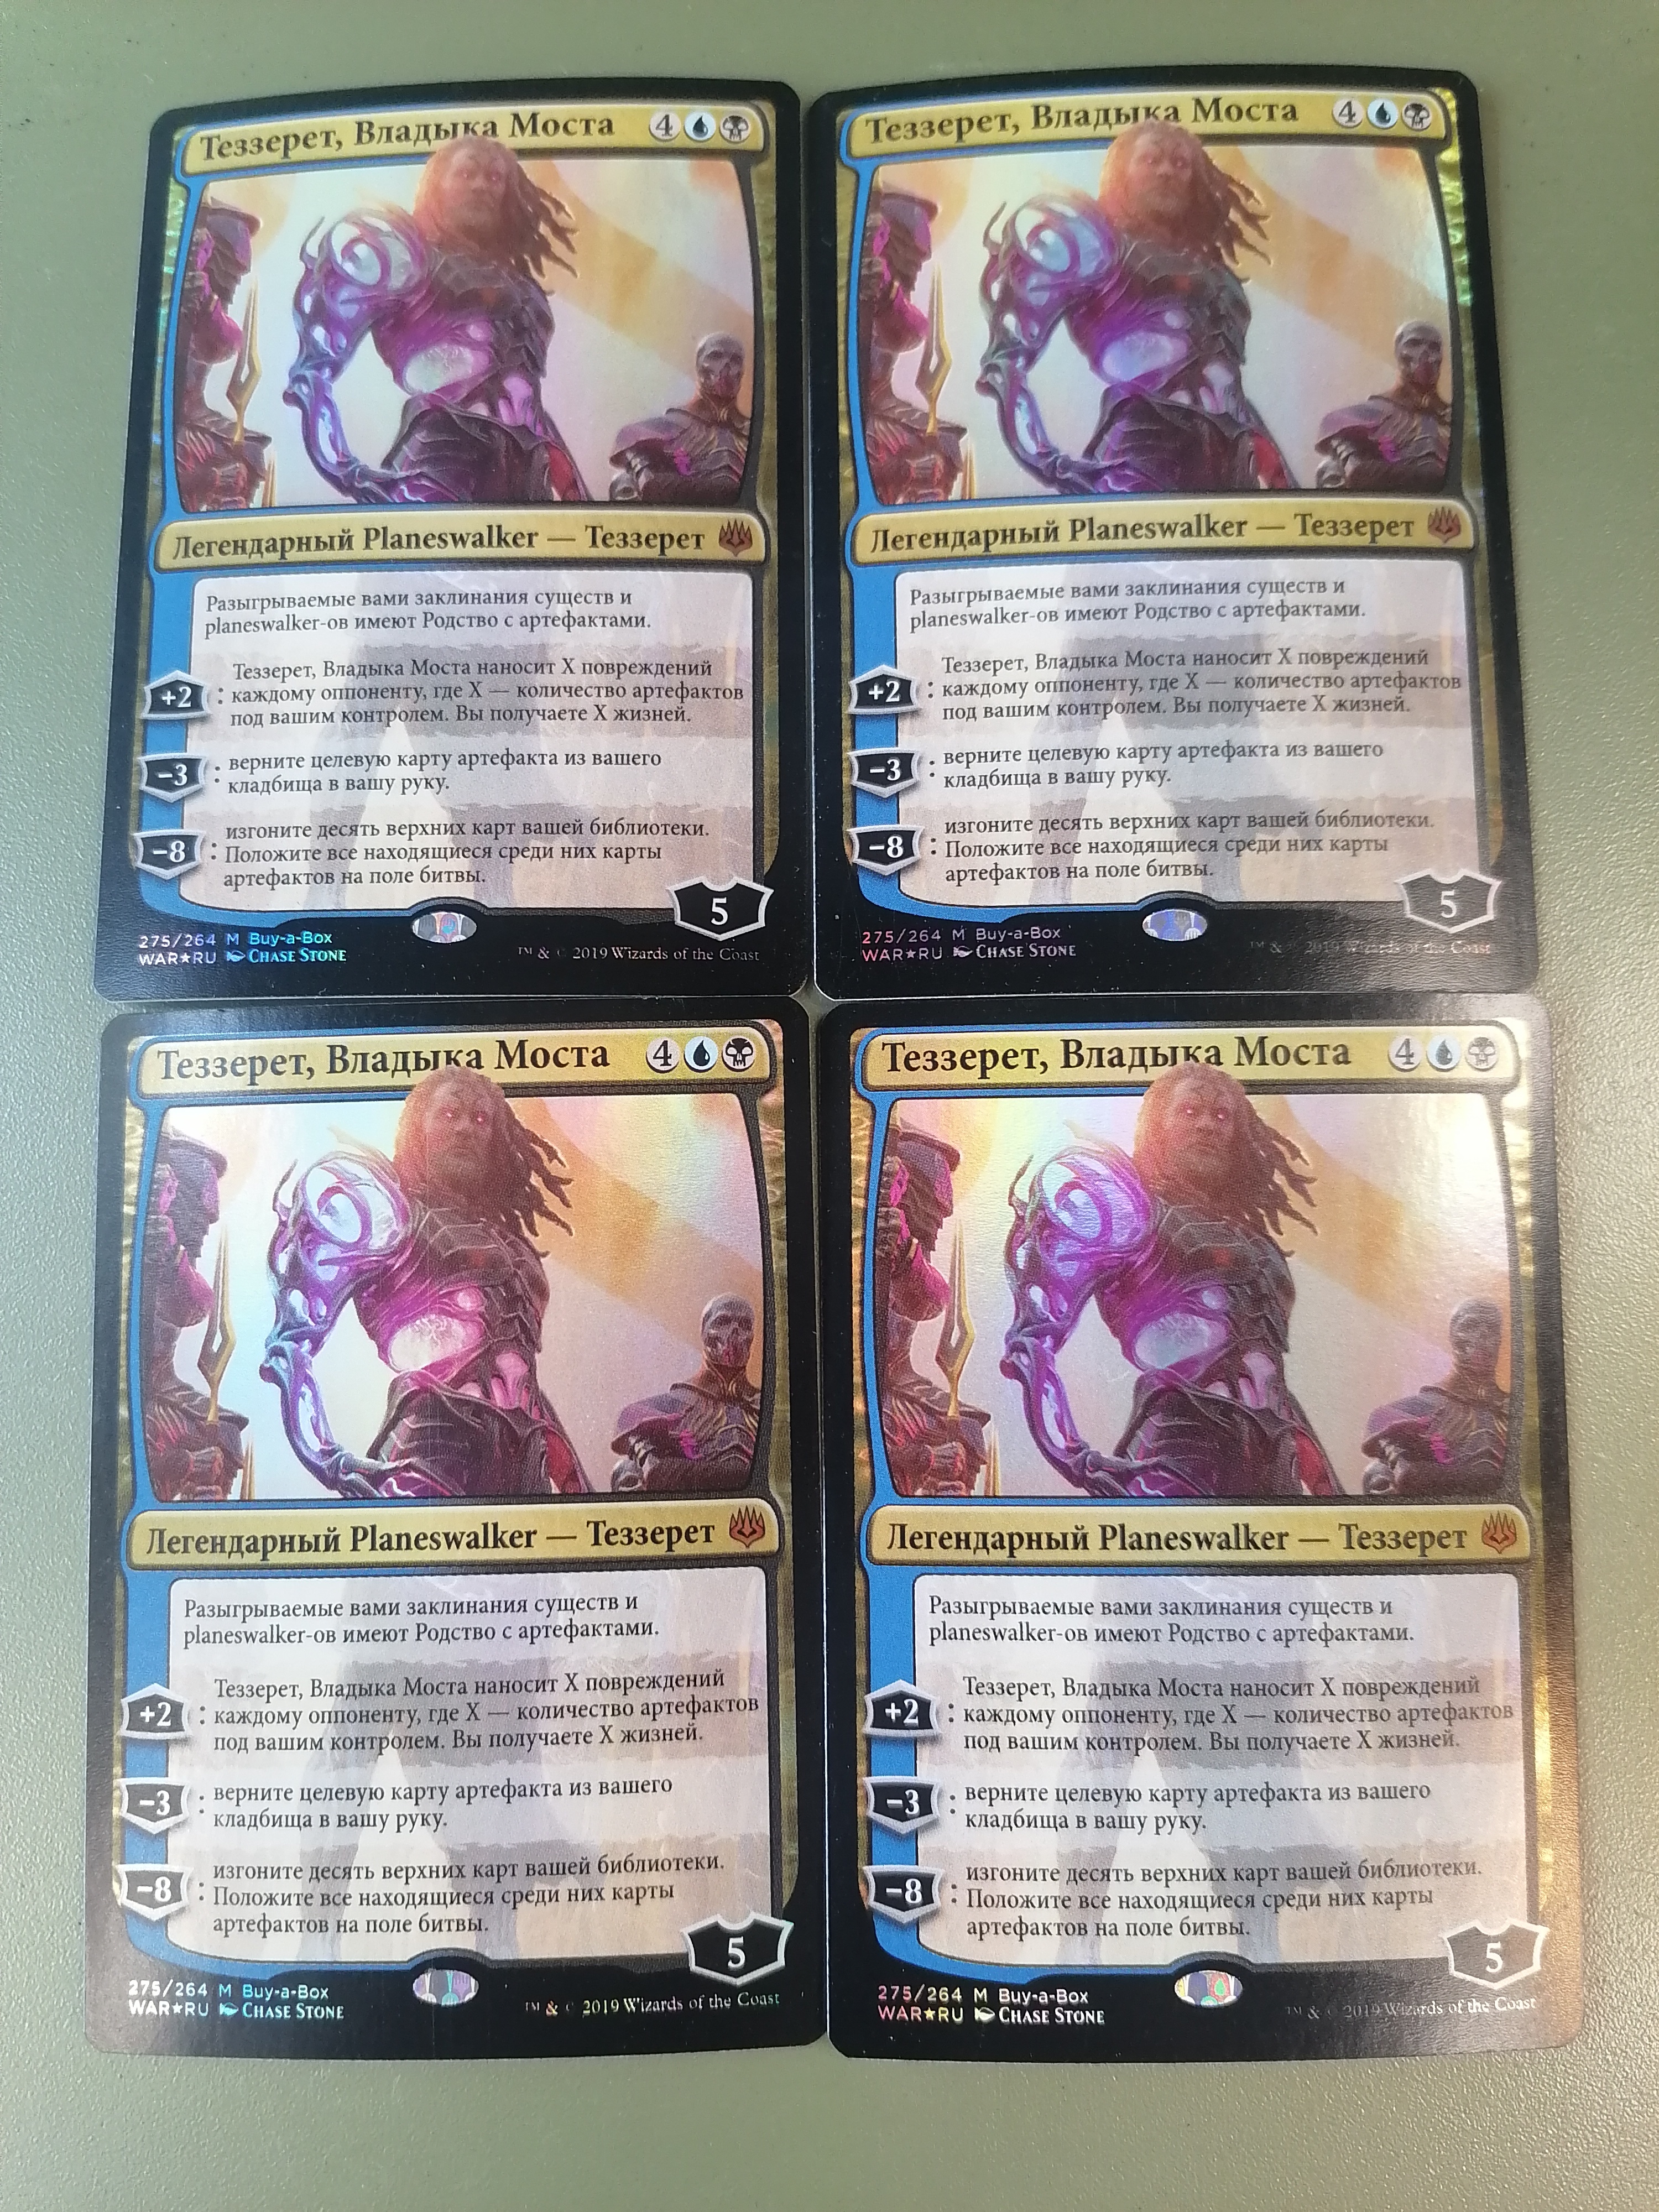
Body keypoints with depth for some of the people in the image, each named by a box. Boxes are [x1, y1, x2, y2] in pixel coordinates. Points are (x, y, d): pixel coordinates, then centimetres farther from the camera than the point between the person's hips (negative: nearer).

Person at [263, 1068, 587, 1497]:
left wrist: (579, 1488, 19)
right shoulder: (384, 1205, 6)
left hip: (526, 1463, 6)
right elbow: (291, 1342, -4)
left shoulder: (504, 1237, 25)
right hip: (438, 1447, -6)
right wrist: (328, 1459, -19)